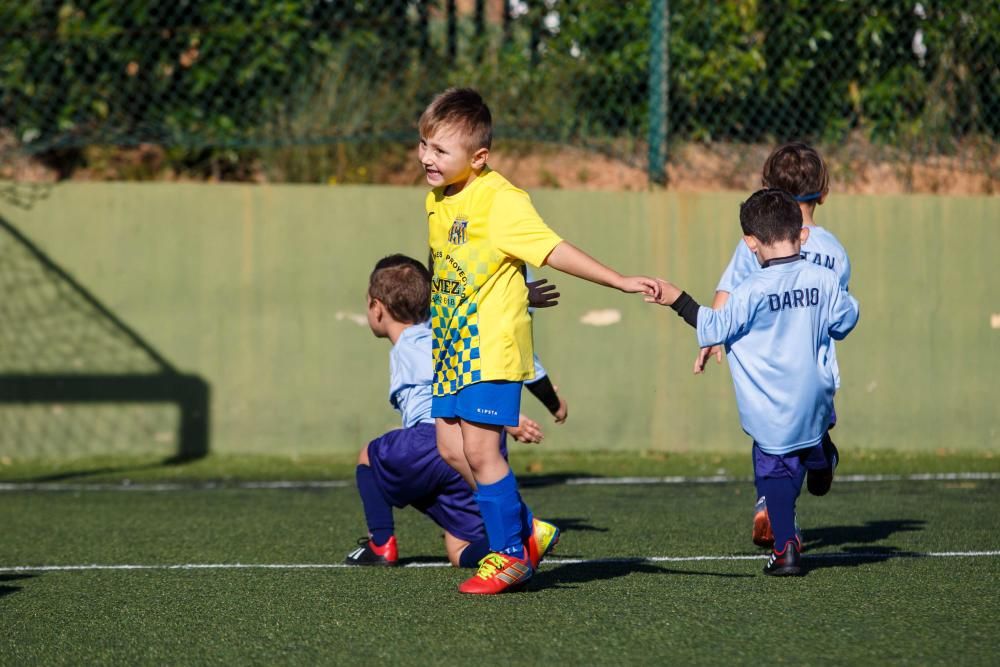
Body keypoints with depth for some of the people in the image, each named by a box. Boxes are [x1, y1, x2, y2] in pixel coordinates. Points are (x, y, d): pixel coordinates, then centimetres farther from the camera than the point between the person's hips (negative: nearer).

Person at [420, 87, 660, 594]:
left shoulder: (500, 201, -17)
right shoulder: (437, 199, 8)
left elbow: (554, 250, -22)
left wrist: (619, 281, -30)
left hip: (492, 346, -8)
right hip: (453, 343, 8)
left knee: (479, 448, -10)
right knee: (451, 447, 7)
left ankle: (509, 555, 5)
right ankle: (524, 529, 23)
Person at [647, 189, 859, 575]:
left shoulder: (751, 292, -16)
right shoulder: (824, 281, -4)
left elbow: (716, 328, -9)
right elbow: (844, 321, 10)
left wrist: (678, 301, -1)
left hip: (771, 410, -3)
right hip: (814, 395, 4)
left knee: (775, 471, 2)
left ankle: (786, 548, -3)